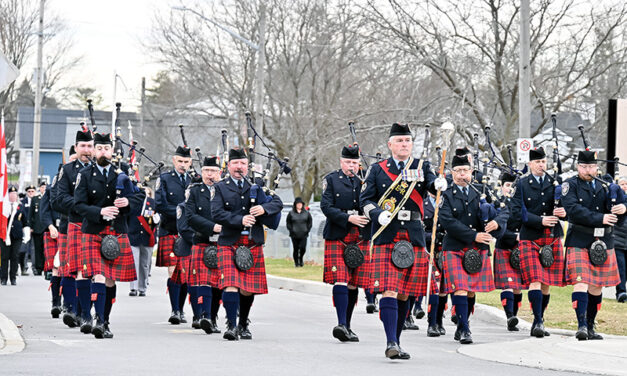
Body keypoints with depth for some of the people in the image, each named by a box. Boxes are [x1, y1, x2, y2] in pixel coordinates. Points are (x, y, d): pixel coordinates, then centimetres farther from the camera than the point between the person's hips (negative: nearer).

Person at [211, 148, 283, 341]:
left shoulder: (256, 186, 12)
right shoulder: (221, 188, 5)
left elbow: (277, 203, 5)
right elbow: (217, 213, -8)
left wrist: (264, 208, -16)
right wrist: (239, 220, -20)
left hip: (253, 244, 2)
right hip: (229, 243, -2)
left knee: (248, 289, 6)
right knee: (231, 285, -16)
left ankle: (243, 325, 23)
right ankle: (232, 326, -14)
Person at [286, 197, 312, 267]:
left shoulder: (306, 213, 5)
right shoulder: (291, 213, 1)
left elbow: (310, 222, 11)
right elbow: (288, 223, 6)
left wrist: (307, 230, 1)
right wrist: (291, 230, -4)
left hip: (303, 235, 1)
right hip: (294, 235, -1)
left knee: (303, 248, -10)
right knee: (296, 249, 2)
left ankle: (300, 258, 18)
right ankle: (296, 262, 14)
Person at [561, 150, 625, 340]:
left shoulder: (604, 186, 12)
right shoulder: (571, 185, 0)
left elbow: (618, 220, 9)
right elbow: (573, 209, -16)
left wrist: (622, 209, -16)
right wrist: (600, 219, -21)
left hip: (603, 244, 4)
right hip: (579, 242, -4)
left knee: (597, 288, 8)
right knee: (581, 283, -16)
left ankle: (591, 327, 16)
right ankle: (581, 325, -18)